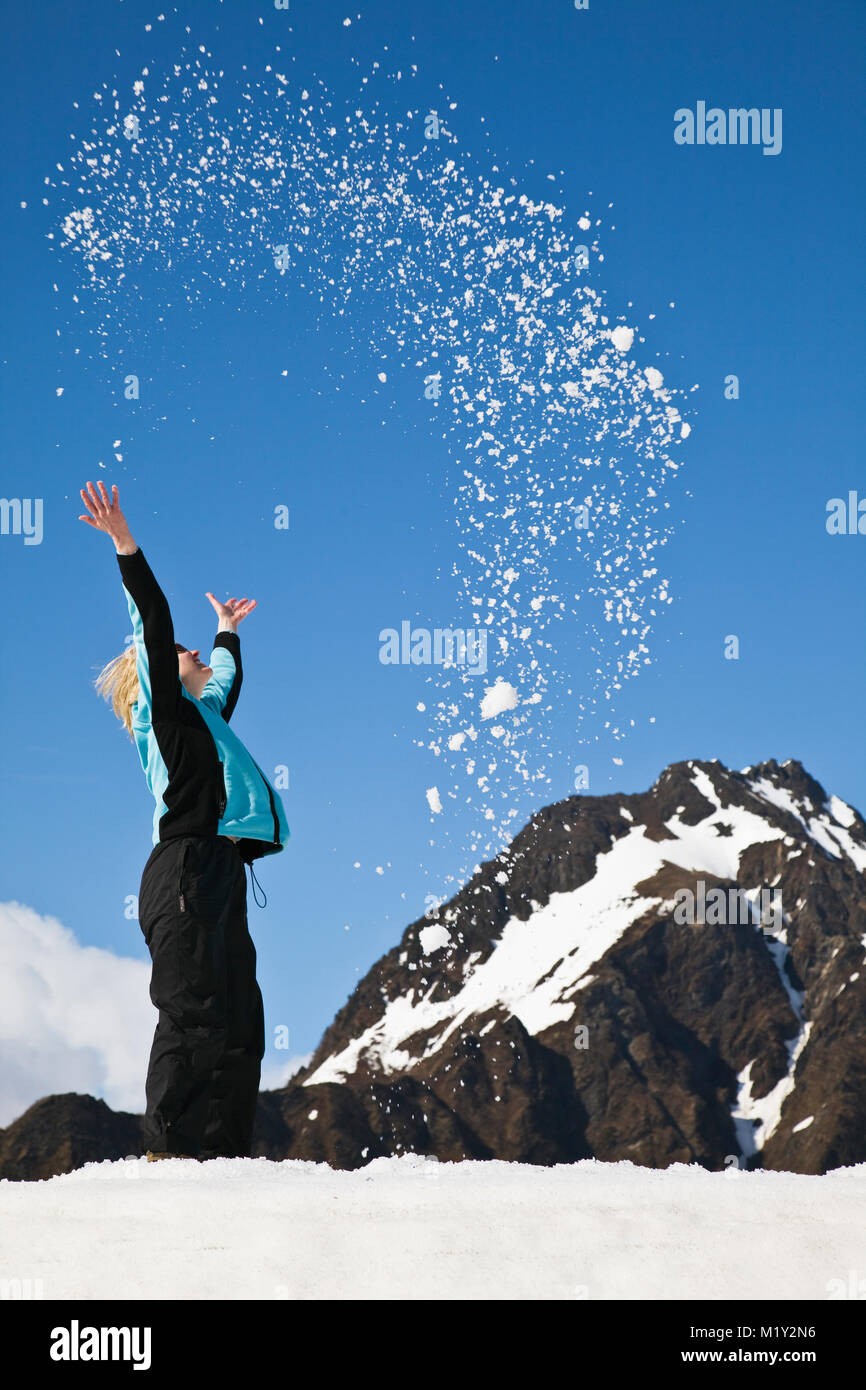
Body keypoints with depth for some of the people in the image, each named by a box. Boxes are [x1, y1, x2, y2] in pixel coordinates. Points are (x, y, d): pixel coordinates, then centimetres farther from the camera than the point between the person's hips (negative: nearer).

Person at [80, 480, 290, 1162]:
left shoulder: (202, 716, 28)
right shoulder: (165, 711, 5)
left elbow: (227, 679, 50)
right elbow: (156, 625, -7)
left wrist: (228, 632, 65)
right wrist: (127, 548, -12)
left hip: (217, 881, 9)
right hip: (187, 877, -9)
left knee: (238, 1022, 4)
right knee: (193, 1014, -16)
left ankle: (226, 1153, 3)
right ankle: (169, 1149, -20)